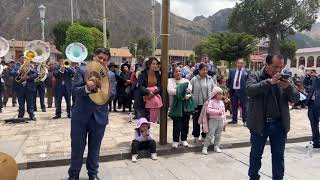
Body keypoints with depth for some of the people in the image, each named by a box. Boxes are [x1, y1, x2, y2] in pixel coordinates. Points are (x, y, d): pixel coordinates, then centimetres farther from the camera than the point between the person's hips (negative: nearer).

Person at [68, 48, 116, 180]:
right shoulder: (82, 71, -3)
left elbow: (112, 94, -3)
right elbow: (74, 90, -12)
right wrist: (86, 88, -32)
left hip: (99, 117, 2)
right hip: (81, 116, -2)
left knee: (94, 148, 15)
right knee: (77, 148, 10)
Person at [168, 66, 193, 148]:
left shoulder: (186, 80, 16)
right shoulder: (170, 80, 8)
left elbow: (190, 89, -3)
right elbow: (170, 91, -10)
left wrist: (177, 90, -14)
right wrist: (183, 91, -11)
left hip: (186, 105, 3)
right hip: (176, 105, -3)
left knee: (185, 123, 5)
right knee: (177, 124, -6)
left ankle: (184, 139, 20)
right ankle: (175, 140, 7)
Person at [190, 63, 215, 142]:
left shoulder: (210, 79, 4)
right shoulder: (194, 79, -4)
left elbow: (213, 90, 11)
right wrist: (192, 99, -5)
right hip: (197, 103, -2)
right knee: (196, 120, 7)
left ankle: (204, 135, 23)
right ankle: (196, 136, 22)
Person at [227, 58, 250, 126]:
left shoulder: (246, 72, -1)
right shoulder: (232, 72, 11)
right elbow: (229, 81, 15)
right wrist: (229, 88, 6)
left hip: (242, 91, -4)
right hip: (233, 91, 4)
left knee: (244, 107, 3)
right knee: (234, 106, 11)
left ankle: (245, 121, 12)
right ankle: (234, 120, 23)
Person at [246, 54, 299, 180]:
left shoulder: (283, 79, 5)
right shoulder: (255, 76, -4)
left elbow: (295, 99, 0)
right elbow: (250, 90, -23)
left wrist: (288, 87, -20)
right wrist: (269, 82, -32)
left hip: (279, 124, 3)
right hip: (260, 123, -2)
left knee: (279, 156, 13)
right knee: (256, 155, 12)